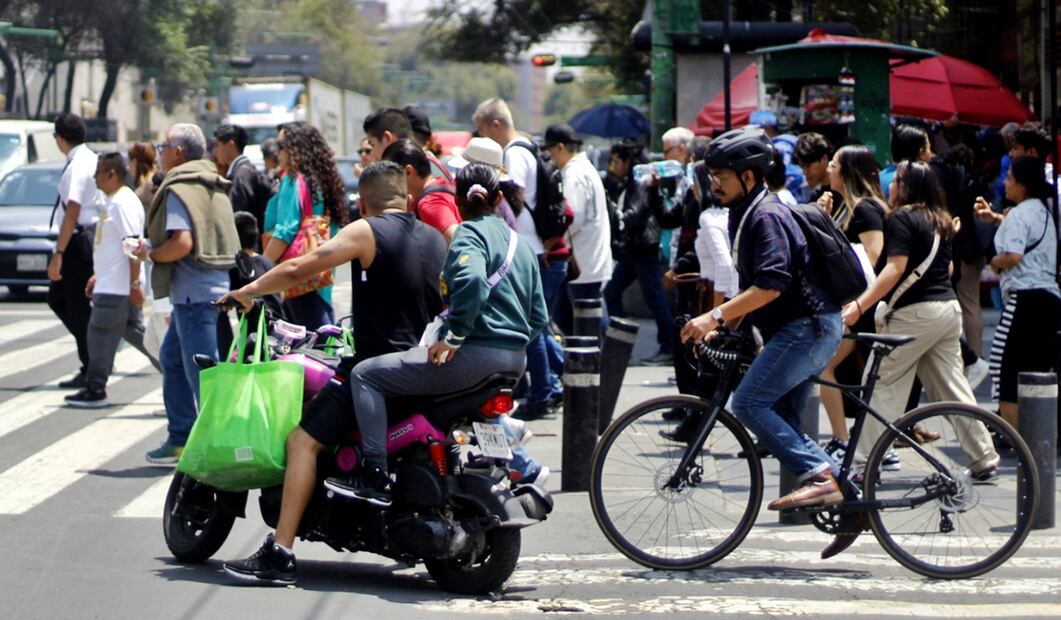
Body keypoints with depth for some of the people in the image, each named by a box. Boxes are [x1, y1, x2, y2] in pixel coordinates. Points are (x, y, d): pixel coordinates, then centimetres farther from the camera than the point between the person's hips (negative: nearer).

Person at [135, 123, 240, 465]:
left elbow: (181, 243, -24)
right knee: (173, 358, 20)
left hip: (194, 292, -10)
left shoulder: (179, 189, -13)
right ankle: (181, 439, 24)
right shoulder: (214, 187, 17)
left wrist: (150, 252, -7)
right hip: (215, 285, 10)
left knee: (202, 372, -8)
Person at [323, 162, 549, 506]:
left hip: (477, 351, -9)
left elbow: (472, 280, -28)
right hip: (515, 359, 9)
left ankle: (375, 476, -17)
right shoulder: (519, 242, 19)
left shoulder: (469, 235, -6)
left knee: (366, 374, -7)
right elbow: (539, 315, 20)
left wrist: (452, 338, -23)